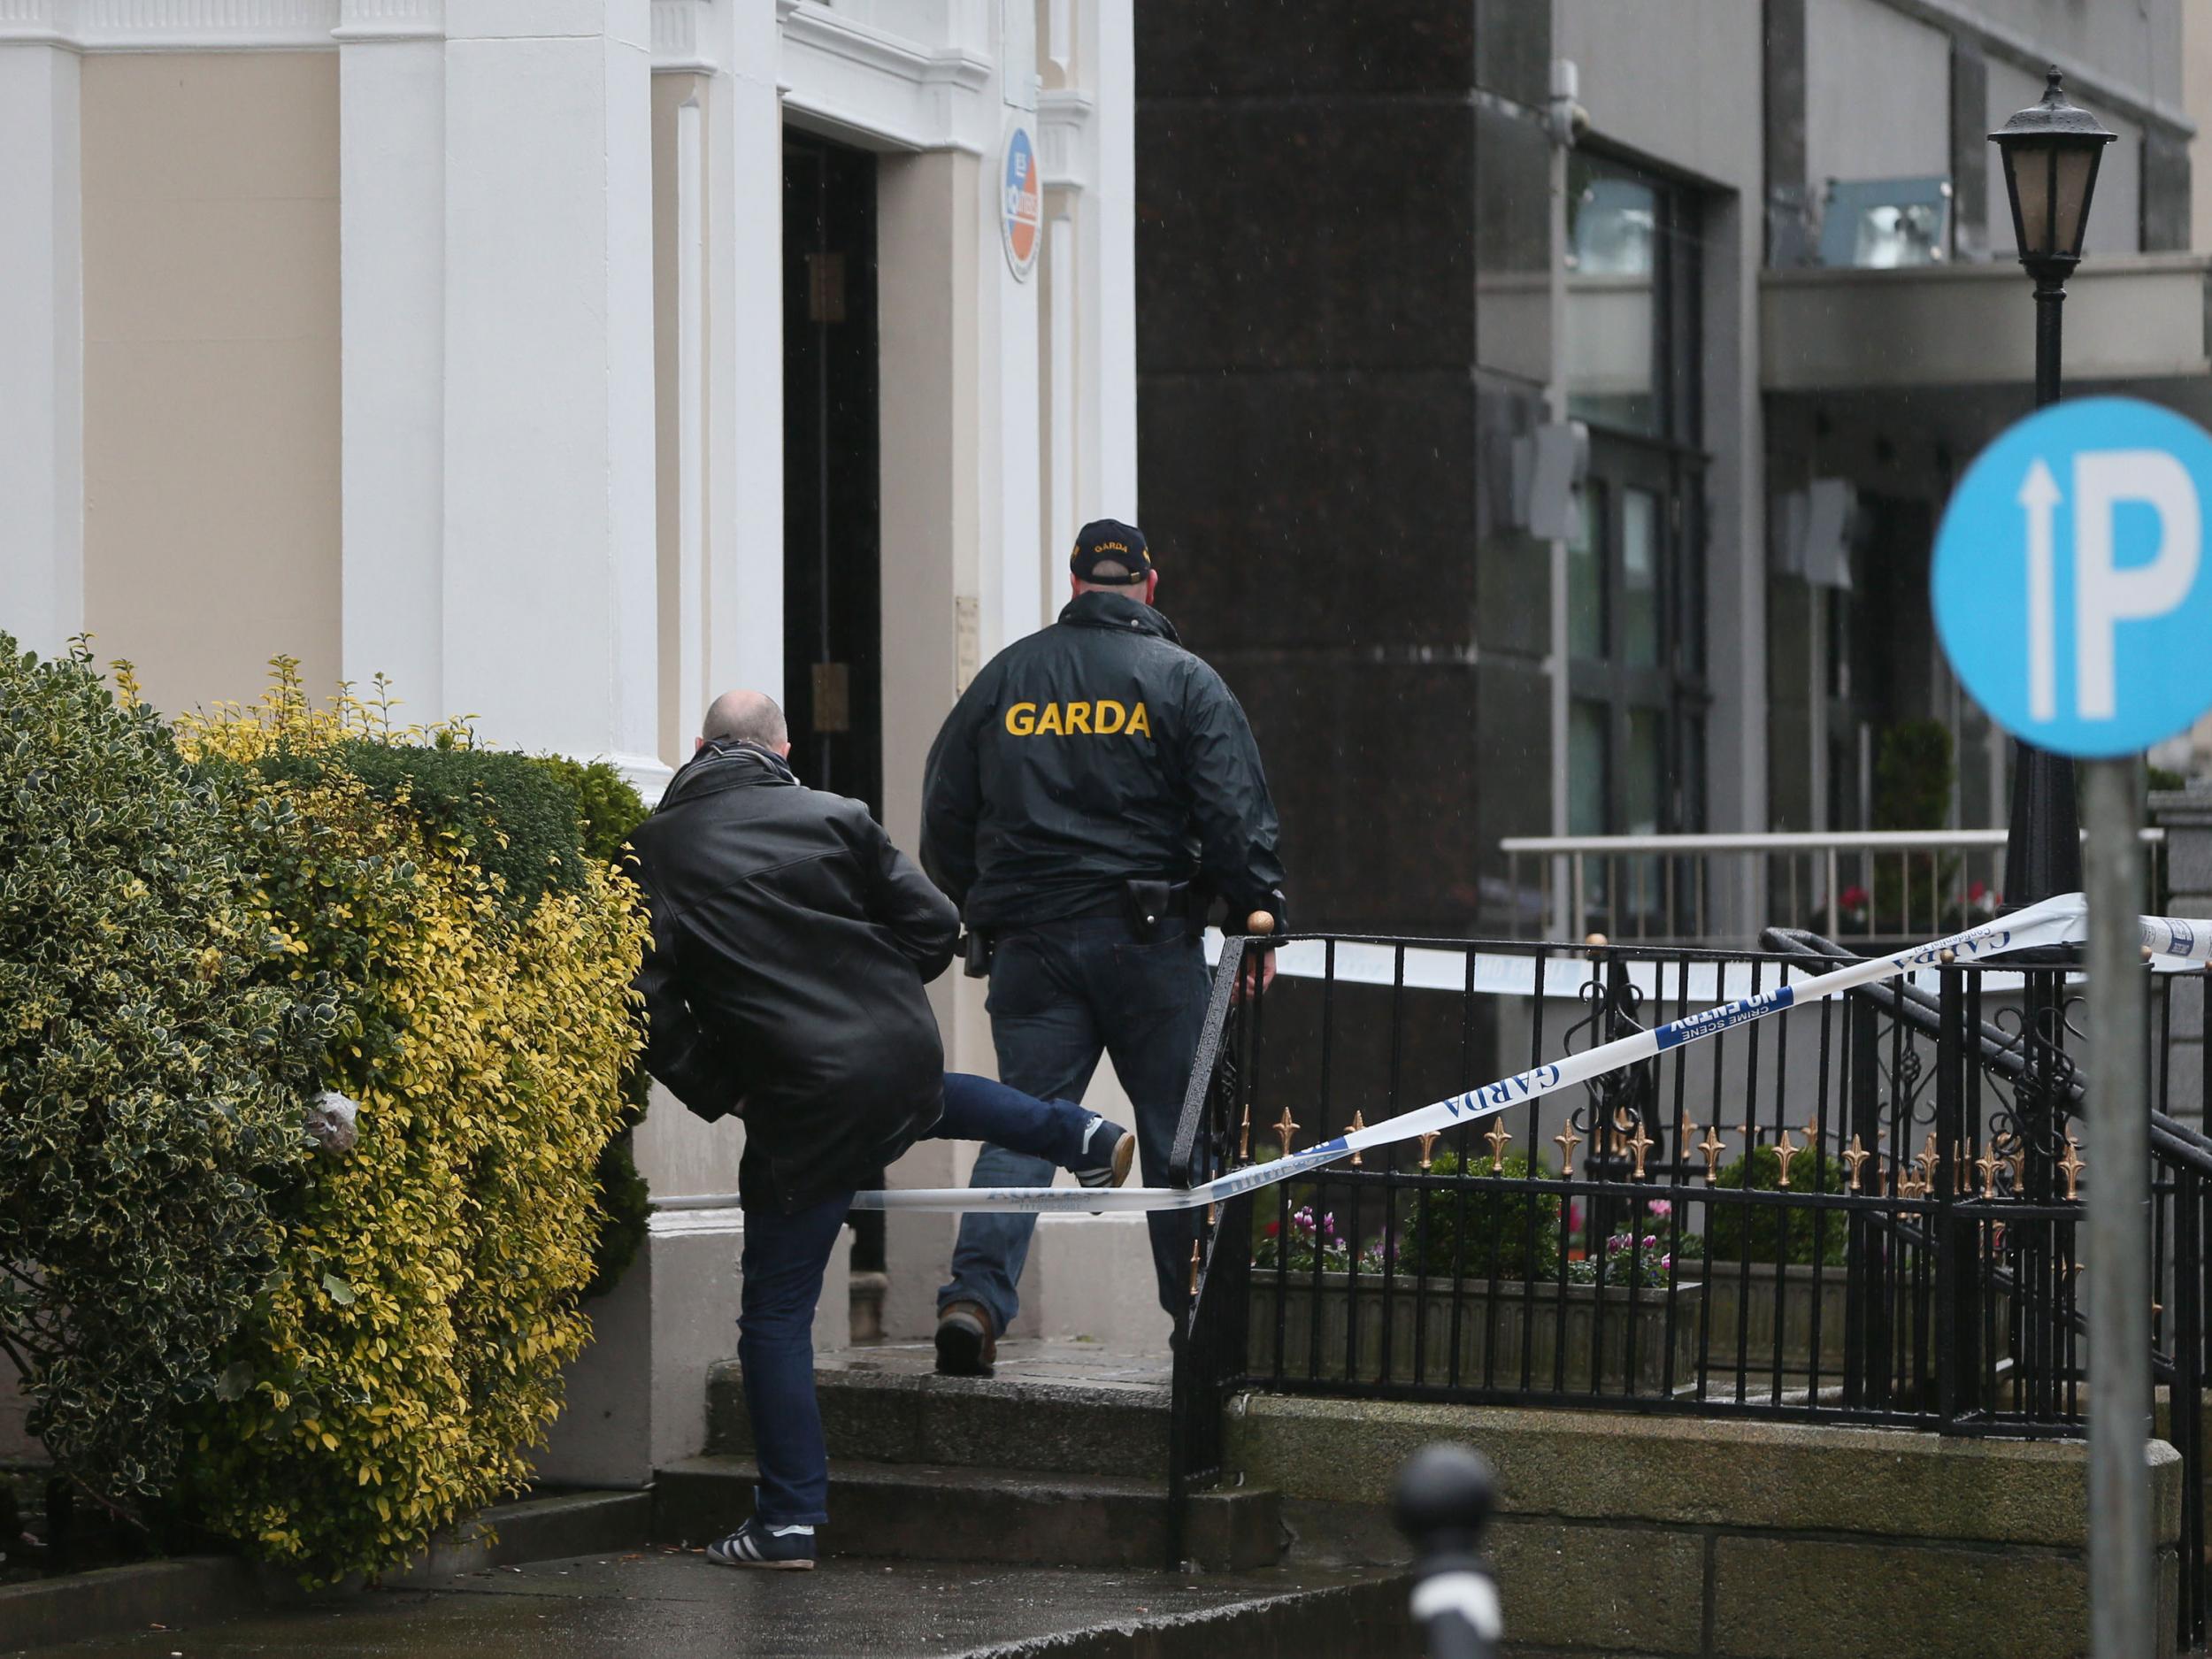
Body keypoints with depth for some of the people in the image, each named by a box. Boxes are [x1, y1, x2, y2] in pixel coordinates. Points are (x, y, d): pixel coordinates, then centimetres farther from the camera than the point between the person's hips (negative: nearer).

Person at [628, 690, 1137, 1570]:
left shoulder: (654, 850, -3)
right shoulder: (835, 817, 3)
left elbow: (646, 1000, -9)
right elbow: (933, 925, 2)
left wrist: (714, 1089, 3)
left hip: (802, 1105, -4)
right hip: (906, 1057, 4)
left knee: (776, 1309, 6)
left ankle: (788, 1521, 6)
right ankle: (1079, 1136, 41)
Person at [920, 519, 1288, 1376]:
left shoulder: (1005, 676, 9)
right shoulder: (1182, 680, 0)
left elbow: (945, 809, 14)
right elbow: (1237, 815, -7)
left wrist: (972, 910, 25)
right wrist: (1260, 917, 0)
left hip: (1029, 940, 2)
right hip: (1148, 939, -2)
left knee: (1022, 1125, 1)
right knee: (1179, 1131, 7)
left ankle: (975, 1294, -19)